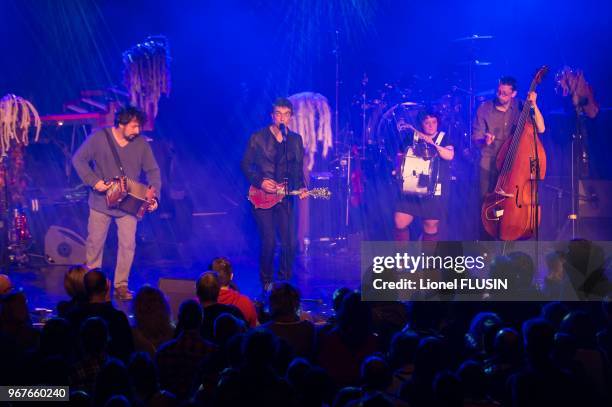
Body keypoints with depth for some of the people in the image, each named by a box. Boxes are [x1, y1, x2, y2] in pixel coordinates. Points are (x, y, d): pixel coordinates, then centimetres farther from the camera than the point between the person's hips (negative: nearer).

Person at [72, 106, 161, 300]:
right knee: (95, 242, 6)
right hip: (101, 201, -2)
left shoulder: (141, 144, -2)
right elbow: (79, 159, -9)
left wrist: (154, 196, -11)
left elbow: (153, 171, 2)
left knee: (128, 244, -3)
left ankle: (121, 285, 8)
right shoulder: (99, 138, -10)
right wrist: (94, 181, -19)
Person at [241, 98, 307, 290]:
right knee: (268, 242, -10)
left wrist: (301, 187, -1)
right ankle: (266, 282, 9)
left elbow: (298, 169, 16)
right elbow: (245, 165, 1)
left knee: (290, 243, -2)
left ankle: (284, 282, 16)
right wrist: (260, 182, -12)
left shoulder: (296, 140, 10)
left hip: (285, 196, 4)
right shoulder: (258, 138, -1)